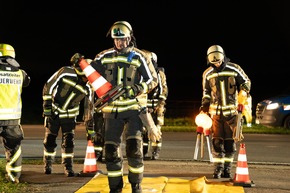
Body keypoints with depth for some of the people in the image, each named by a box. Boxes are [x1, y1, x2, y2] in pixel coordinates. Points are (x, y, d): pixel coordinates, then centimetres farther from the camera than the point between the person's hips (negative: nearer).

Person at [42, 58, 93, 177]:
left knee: (69, 141, -5)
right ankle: (48, 165, 22)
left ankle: (68, 167, 5)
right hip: (53, 111, -2)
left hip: (70, 114, 2)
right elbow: (48, 86, -13)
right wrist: (47, 106, -14)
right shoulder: (65, 72, -22)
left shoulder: (87, 88, -12)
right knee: (50, 139, 5)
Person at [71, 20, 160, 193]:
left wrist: (138, 89, -18)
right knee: (111, 150, 2)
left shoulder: (139, 57, -3)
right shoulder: (105, 56, 5)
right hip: (113, 110, 3)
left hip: (134, 108, -3)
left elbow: (153, 80, -2)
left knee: (134, 147, -14)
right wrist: (79, 63, -9)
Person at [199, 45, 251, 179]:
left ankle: (227, 169, 12)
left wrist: (244, 91, -10)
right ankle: (218, 168, 2)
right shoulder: (207, 74, 4)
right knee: (217, 140, -5)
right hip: (215, 111, 1)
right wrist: (204, 107, 8)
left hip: (232, 111, -1)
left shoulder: (234, 69, -3)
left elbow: (246, 81, 9)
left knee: (230, 141, 2)